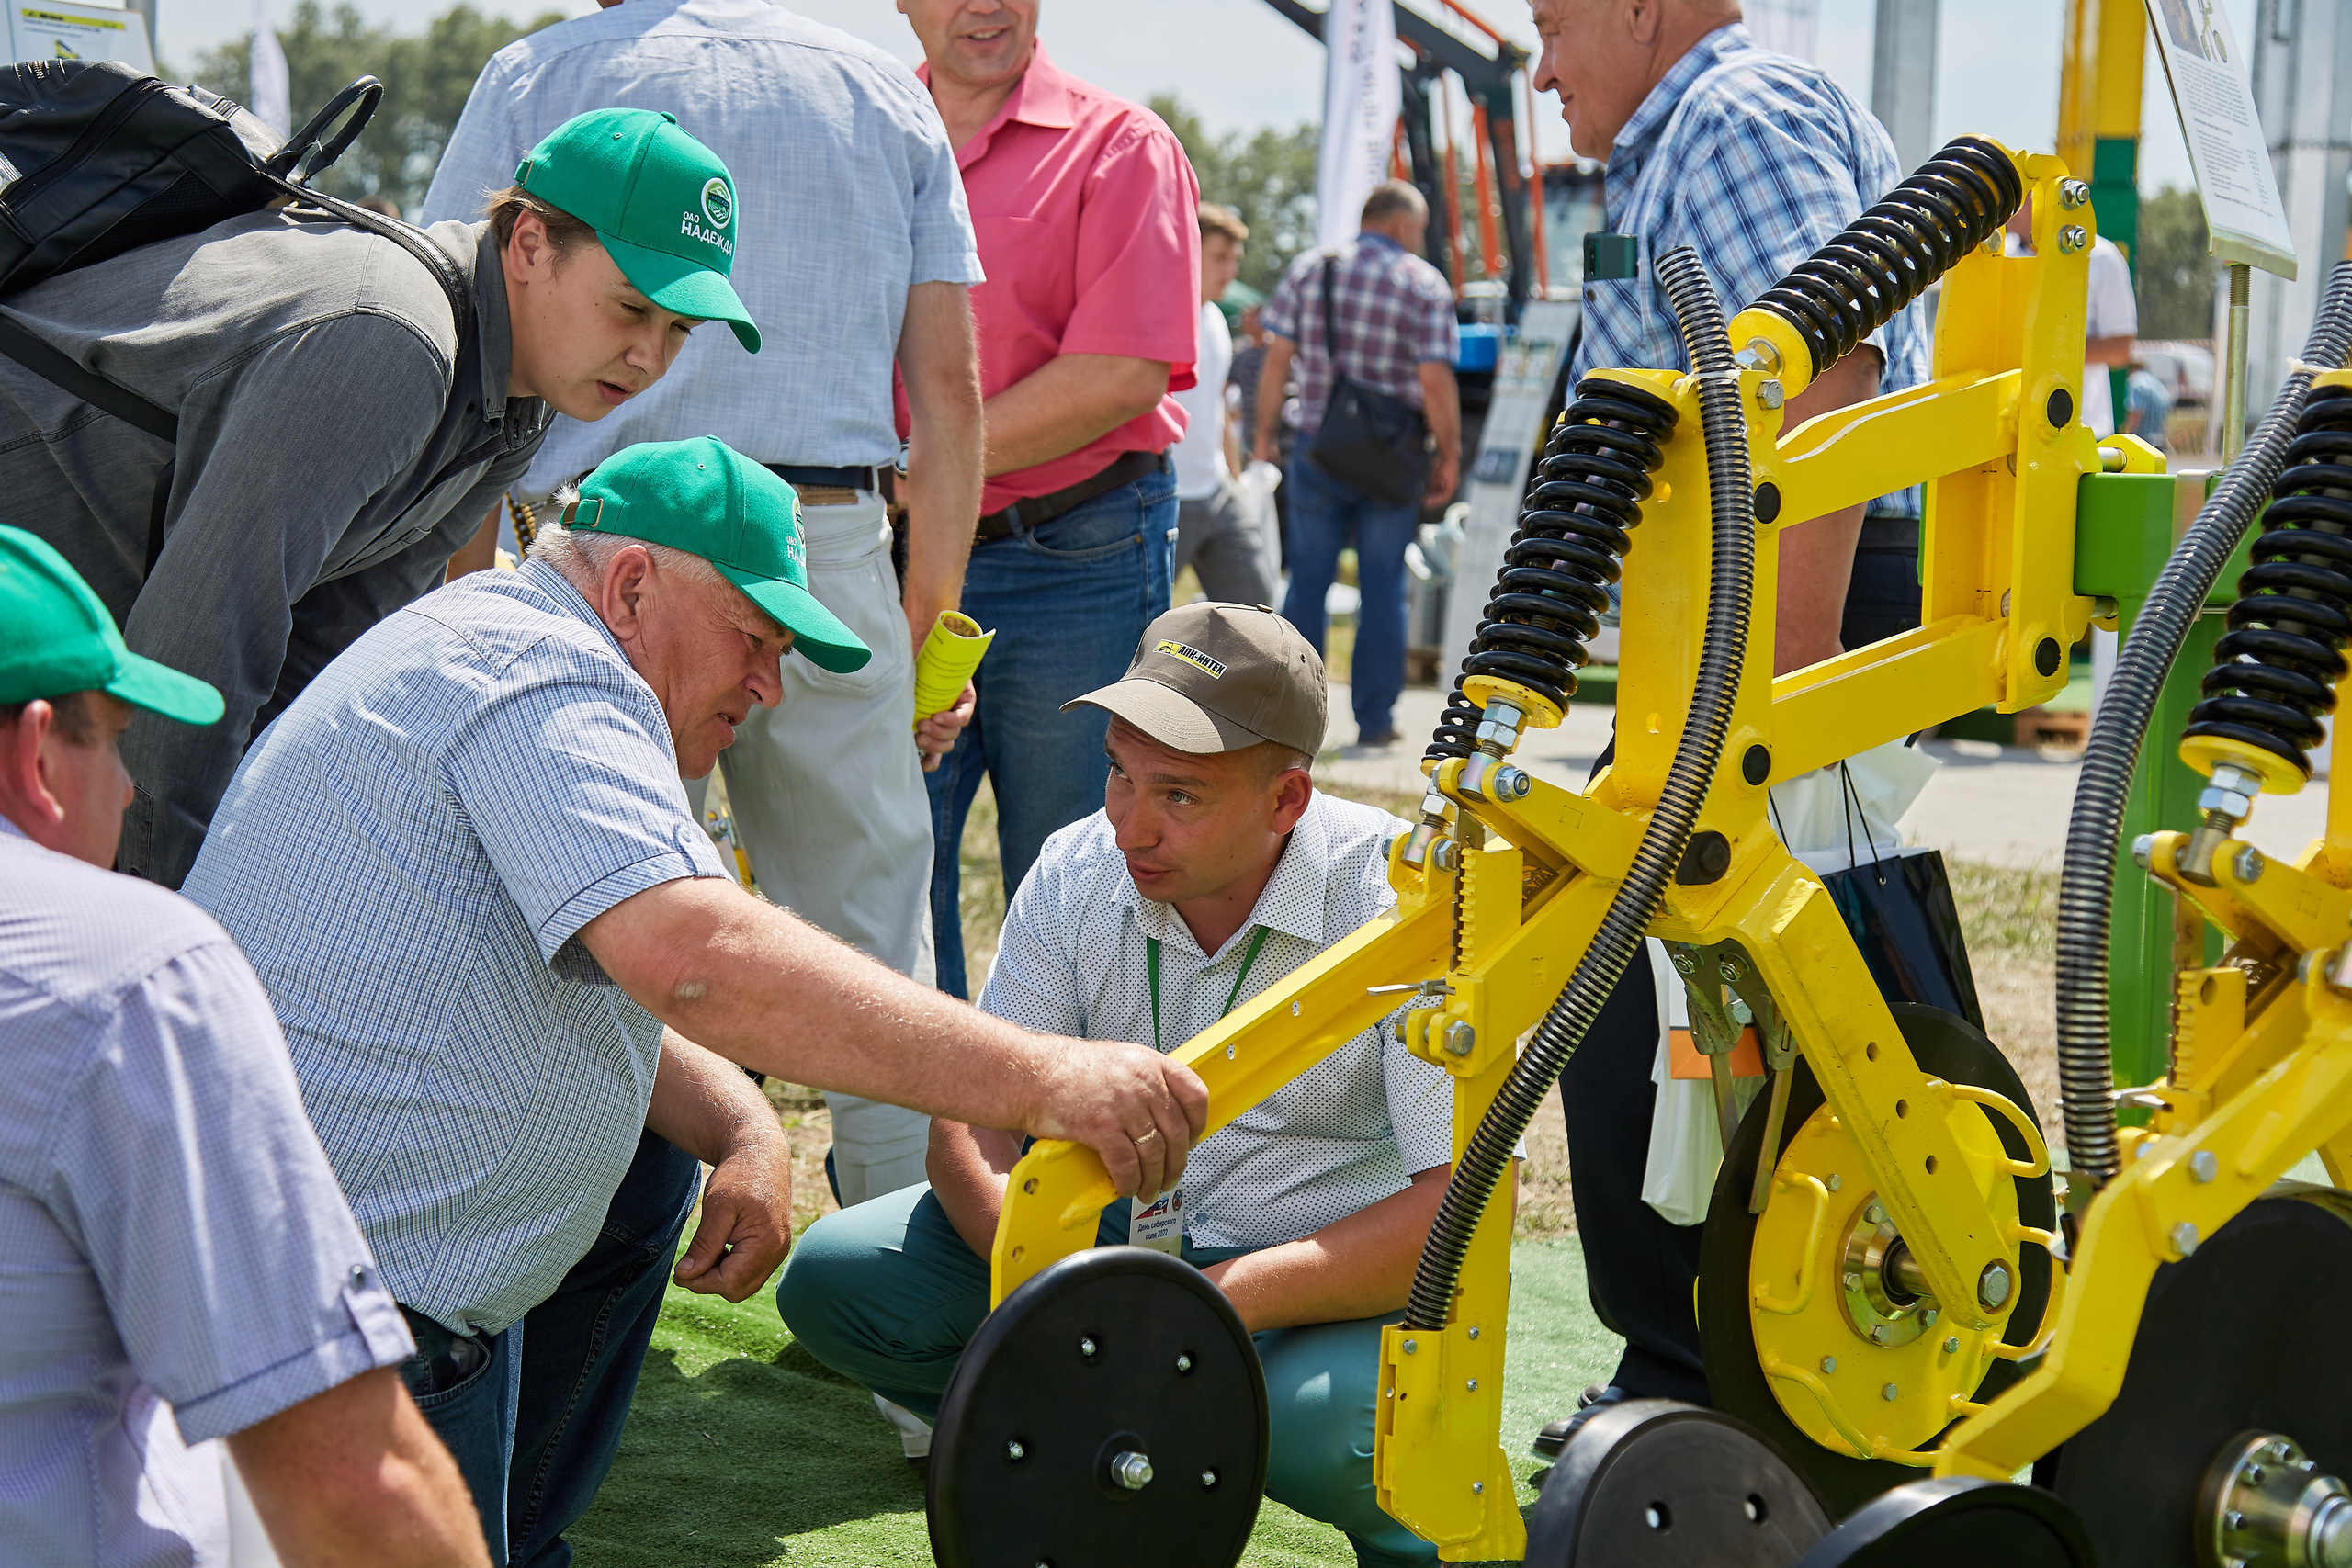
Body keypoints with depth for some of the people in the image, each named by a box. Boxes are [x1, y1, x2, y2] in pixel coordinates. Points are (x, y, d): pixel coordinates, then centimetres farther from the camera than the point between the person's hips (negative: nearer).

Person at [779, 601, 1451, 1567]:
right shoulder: (1079, 872, -7)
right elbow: (970, 1113, -7)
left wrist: (1226, 1303, -35)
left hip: (1341, 1273, -4)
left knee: (1321, 1430, -38)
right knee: (835, 1278, -13)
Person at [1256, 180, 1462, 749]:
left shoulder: (1309, 270, 3)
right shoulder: (1426, 285, -4)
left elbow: (1277, 358, 0)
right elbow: (1435, 381, -11)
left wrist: (1264, 434, 7)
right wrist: (1449, 454, -1)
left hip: (1318, 450, 2)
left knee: (1307, 583, 7)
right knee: (1383, 589, 6)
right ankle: (1374, 718, 9)